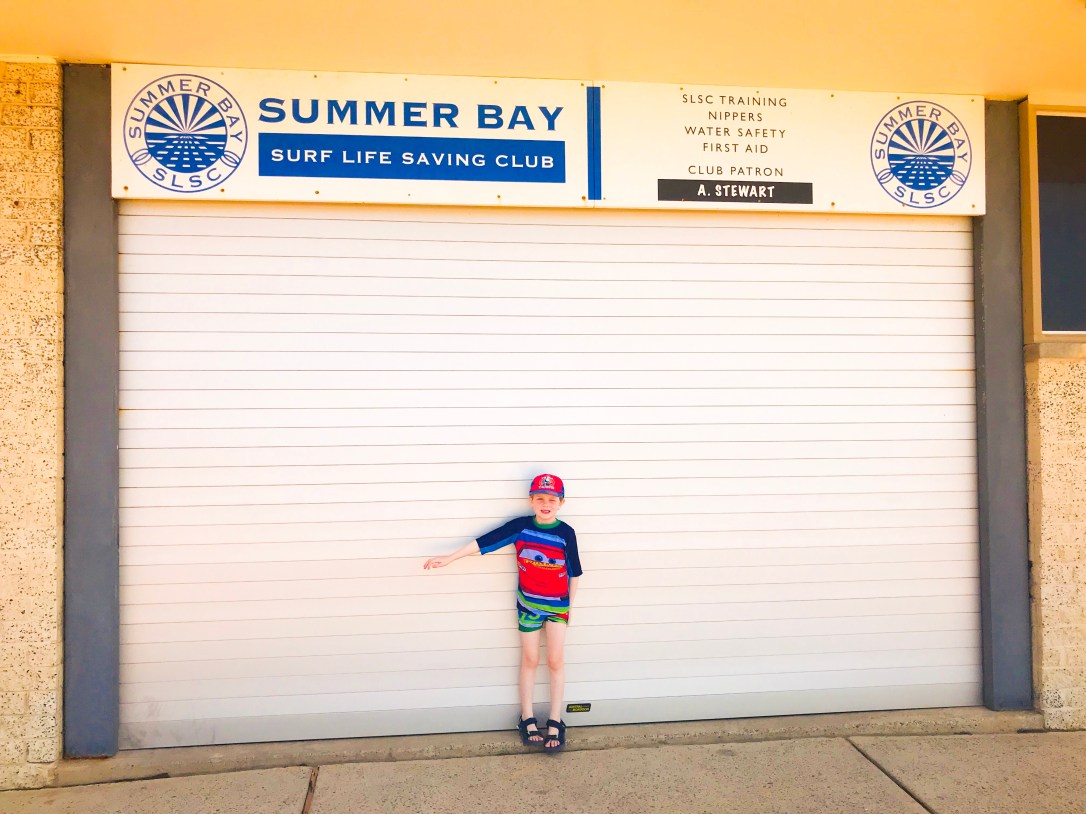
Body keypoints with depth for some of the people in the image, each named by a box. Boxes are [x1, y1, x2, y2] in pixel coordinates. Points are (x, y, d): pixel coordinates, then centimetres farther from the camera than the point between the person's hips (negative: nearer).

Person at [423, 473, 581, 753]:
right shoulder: (520, 526, -11)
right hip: (528, 603, 1)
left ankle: (555, 723, 15)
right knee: (529, 660, 11)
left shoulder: (566, 533, -12)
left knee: (555, 661, 4)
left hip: (557, 605, -1)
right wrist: (450, 558, -11)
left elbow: (574, 572, -2)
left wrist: (569, 605, 4)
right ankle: (527, 720, 23)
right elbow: (484, 542, -10)